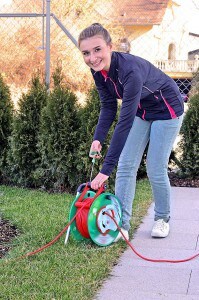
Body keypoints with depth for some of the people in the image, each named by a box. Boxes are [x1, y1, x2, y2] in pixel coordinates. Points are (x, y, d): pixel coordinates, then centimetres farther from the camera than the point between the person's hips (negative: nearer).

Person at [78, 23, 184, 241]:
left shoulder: (130, 70, -39)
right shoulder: (98, 71, -17)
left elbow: (125, 122, -43)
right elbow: (109, 108, -5)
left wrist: (106, 169, -45)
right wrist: (98, 139, -22)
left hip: (167, 110, -6)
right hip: (140, 110, 7)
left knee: (155, 169, -5)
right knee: (126, 166, -4)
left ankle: (162, 219, 20)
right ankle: (121, 225, -3)